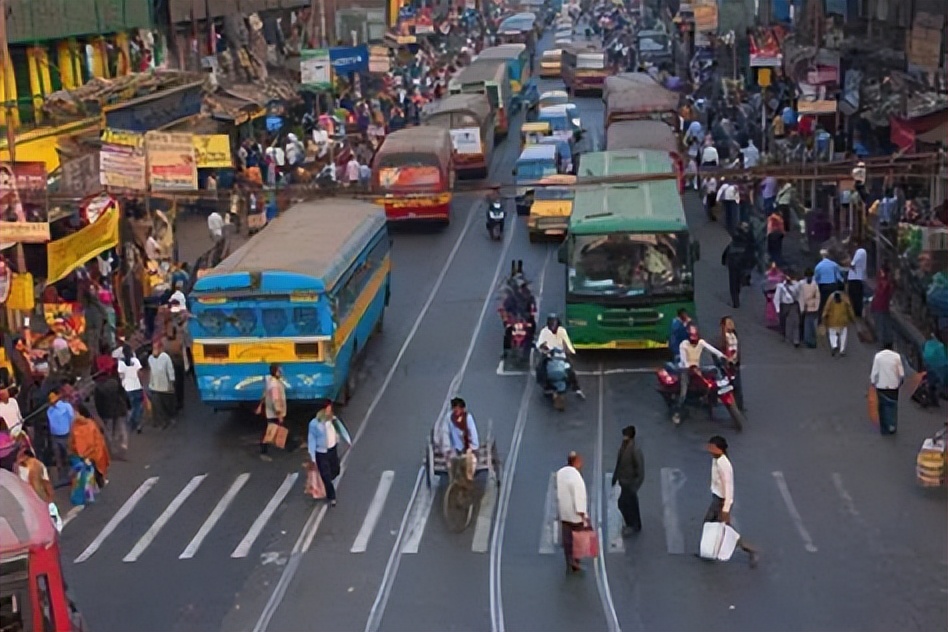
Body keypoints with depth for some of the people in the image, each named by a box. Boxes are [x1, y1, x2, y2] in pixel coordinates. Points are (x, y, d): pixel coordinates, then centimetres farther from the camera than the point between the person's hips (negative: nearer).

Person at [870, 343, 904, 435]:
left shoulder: (878, 356, -8)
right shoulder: (896, 356, -7)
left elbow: (874, 372, -7)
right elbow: (901, 373, -3)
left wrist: (873, 382, 7)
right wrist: (900, 381, 15)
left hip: (881, 386, 0)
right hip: (893, 386, 0)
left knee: (883, 406, 10)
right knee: (892, 405, 13)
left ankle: (884, 429, 12)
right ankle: (892, 425, 0)